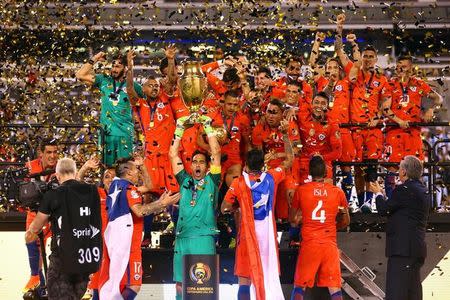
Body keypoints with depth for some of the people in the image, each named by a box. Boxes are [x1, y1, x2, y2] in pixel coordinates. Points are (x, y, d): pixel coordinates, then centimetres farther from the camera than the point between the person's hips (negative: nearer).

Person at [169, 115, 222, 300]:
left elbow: (216, 152, 3)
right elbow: (173, 155, 16)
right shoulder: (184, 181, 17)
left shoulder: (211, 182, 10)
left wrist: (208, 128, 5)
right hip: (182, 238, 3)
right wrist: (180, 131, 13)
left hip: (204, 238, -3)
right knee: (180, 284, 1)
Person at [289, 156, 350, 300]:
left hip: (309, 244, -1)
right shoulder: (338, 192, 2)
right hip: (330, 244, 1)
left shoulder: (301, 190, -1)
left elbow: (292, 220, 8)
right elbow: (346, 221, 10)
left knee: (299, 287, 7)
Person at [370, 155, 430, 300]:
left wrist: (378, 193, 10)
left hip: (403, 248, -10)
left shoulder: (404, 189, -14)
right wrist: (383, 195, 23)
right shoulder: (423, 190, 15)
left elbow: (383, 209, -7)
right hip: (418, 247, 10)